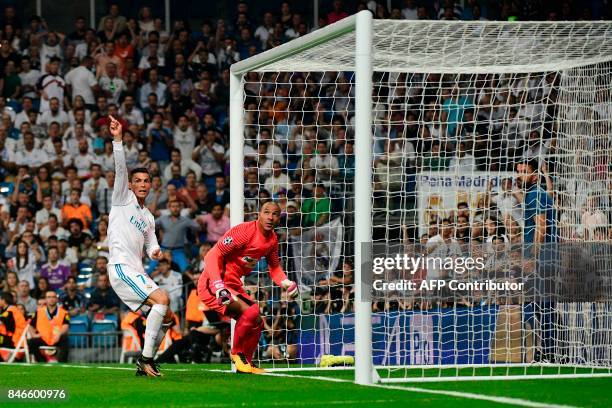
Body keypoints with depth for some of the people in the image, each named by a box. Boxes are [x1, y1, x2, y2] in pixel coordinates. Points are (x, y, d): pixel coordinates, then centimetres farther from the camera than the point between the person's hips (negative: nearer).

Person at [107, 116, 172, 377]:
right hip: (121, 266, -8)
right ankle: (146, 358, -24)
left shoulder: (149, 218, 24)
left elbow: (151, 247, 21)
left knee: (167, 318, 6)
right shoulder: (123, 198, 6)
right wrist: (118, 139, -19)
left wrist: (156, 252, -3)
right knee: (162, 299, -25)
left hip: (137, 272, 8)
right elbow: (120, 168, -7)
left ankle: (145, 363, 16)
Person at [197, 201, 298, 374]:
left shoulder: (272, 239, 6)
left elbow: (274, 267, 21)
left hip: (233, 285, 9)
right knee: (250, 312, -26)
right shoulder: (244, 231, -21)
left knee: (257, 322, 16)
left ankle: (246, 363, 31)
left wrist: (286, 283, 0)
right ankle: (237, 353, -6)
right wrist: (218, 286, -35)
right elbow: (213, 256, -23)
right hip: (212, 284, -9)